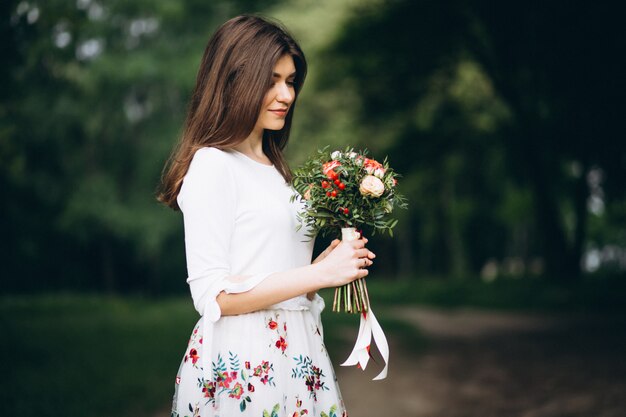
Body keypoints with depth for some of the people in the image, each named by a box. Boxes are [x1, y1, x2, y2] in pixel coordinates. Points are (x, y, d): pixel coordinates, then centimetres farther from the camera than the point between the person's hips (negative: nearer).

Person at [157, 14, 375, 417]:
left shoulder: (275, 169, 13)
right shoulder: (213, 165, -11)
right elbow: (212, 296, -18)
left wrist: (335, 259, 3)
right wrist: (320, 273, -17)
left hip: (297, 354, 8)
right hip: (242, 366, -8)